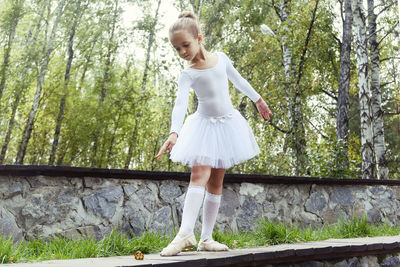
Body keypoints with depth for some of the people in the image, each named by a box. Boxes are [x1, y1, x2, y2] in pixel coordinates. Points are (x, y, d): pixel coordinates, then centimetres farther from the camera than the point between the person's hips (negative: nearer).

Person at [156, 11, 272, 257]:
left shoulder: (221, 58, 0)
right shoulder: (188, 74, -10)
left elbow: (238, 80, 16)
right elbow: (180, 104, -25)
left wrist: (258, 99, 25)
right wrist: (174, 132, -40)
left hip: (227, 125, 3)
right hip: (204, 126, -3)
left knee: (216, 183, 3)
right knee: (200, 175, -21)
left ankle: (206, 238, 6)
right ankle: (186, 233, -27)